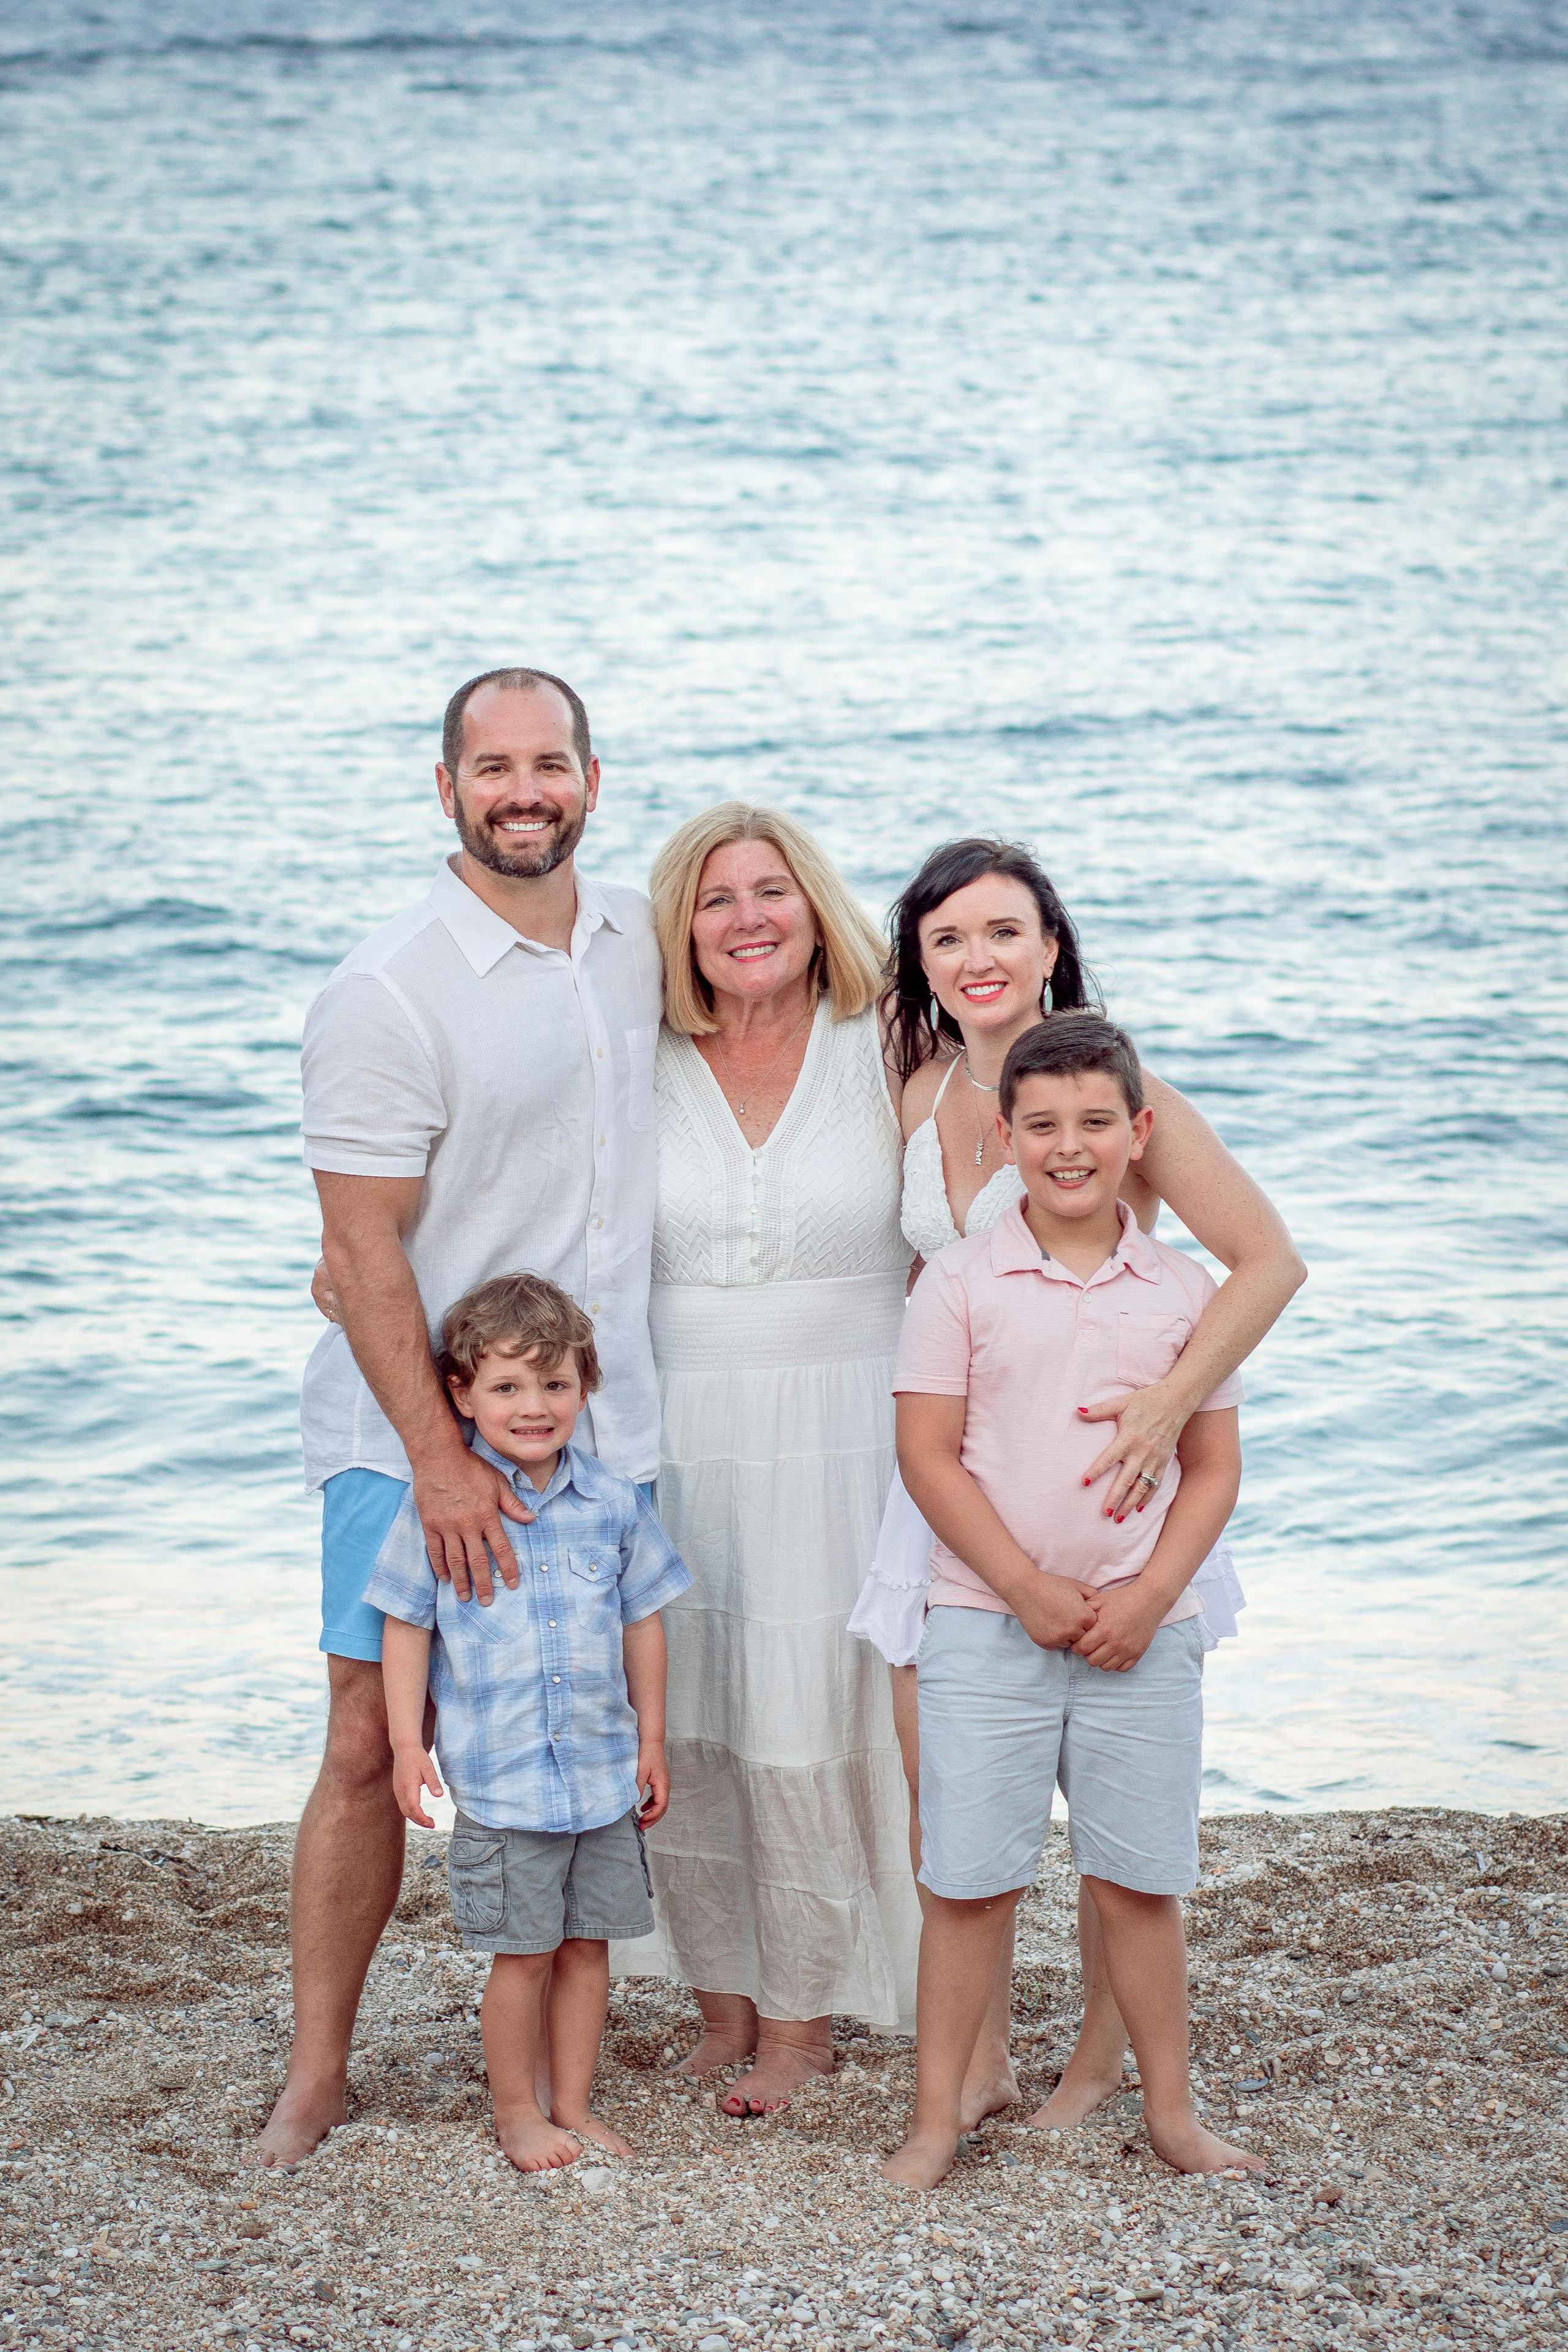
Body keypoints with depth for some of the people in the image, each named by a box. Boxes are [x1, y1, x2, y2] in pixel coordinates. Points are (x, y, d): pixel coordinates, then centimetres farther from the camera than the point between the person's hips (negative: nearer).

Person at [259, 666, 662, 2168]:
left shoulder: (640, 938, 5)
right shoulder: (385, 995, -13)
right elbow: (363, 1247, -14)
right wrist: (440, 1457, -19)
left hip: (601, 1425, 5)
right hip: (412, 1437, -5)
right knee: (371, 1746, -3)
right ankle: (315, 2075, 9)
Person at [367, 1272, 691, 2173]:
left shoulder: (613, 1503, 3)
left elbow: (643, 1622, 10)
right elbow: (407, 1627, 0)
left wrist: (652, 1742, 11)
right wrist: (408, 1744, -5)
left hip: (605, 1770, 3)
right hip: (501, 1781, -3)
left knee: (589, 1944, 11)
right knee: (524, 1953, 2)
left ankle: (575, 2103, 25)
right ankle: (517, 2110, 19)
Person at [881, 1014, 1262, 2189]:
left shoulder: (1185, 1290, 4)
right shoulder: (962, 1281, -2)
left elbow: (1214, 1467, 6)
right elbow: (928, 1454, -5)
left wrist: (1150, 1597, -7)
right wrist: (1026, 1587, -12)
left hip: (1142, 1634, 2)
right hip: (986, 1623, -1)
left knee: (1139, 1881, 8)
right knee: (970, 1881, 1)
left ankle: (1169, 2105, 22)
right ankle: (937, 2116, 12)